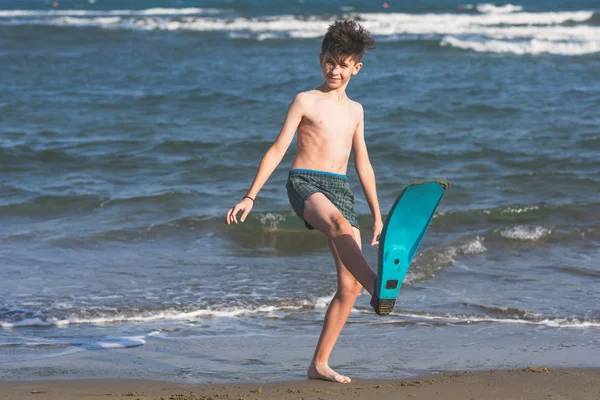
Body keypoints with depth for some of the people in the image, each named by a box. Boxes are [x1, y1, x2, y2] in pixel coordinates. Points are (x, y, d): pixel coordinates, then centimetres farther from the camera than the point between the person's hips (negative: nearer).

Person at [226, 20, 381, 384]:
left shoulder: (355, 110, 19)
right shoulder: (306, 101, 5)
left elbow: (363, 165, 23)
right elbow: (277, 150, 2)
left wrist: (378, 216, 22)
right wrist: (251, 196, -4)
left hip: (341, 190, 5)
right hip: (305, 182, -5)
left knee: (350, 285, -4)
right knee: (340, 225, -40)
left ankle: (320, 364, 3)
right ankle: (379, 288, -63)